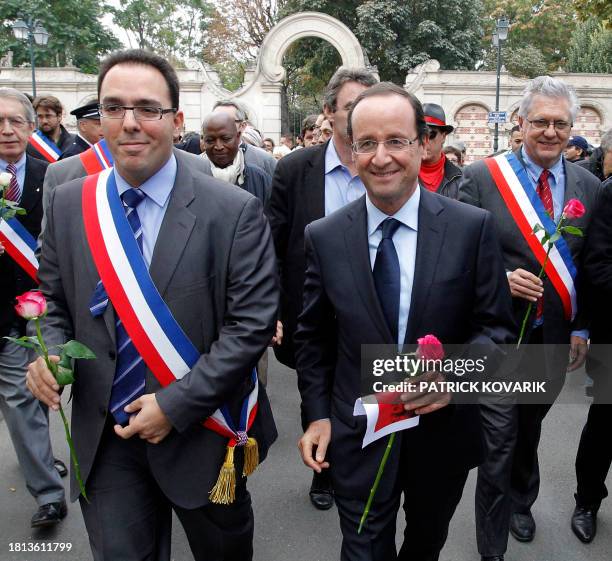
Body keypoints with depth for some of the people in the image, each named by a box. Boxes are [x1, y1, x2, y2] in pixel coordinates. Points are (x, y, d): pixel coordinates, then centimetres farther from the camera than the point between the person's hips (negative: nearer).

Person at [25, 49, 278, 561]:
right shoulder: (68, 204, -1)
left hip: (201, 433, -2)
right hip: (104, 437, 2)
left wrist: (177, 404, -18)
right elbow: (55, 303, 10)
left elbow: (252, 324, -15)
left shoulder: (235, 212, -14)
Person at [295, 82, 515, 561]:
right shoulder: (324, 237, -7)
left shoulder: (473, 228, -11)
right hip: (358, 435, -1)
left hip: (442, 429, 1)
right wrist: (317, 414, 0)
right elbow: (313, 336, 2)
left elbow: (497, 325, -6)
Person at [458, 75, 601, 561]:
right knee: (498, 442, 2)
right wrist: (501, 279, -22)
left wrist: (582, 329, 6)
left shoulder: (590, 187, 2)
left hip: (556, 336, 4)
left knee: (530, 429, 23)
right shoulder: (481, 177, -9)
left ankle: (521, 502, 50)